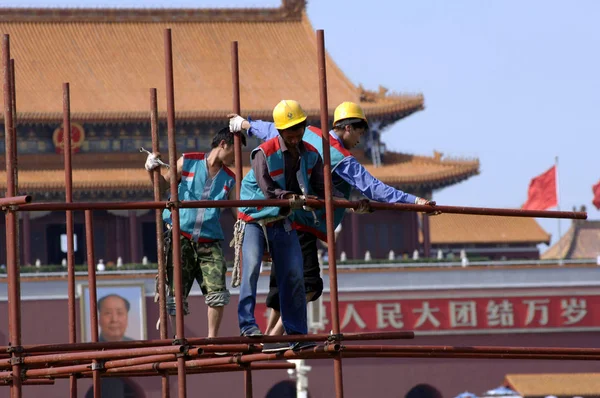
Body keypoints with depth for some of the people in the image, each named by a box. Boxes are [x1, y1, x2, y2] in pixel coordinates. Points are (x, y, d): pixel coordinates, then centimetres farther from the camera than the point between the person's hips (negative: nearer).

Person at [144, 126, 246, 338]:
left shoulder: (229, 179, 11)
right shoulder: (188, 162, 4)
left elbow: (239, 212, 9)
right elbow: (163, 186, 11)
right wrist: (153, 170, -7)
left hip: (209, 242, 2)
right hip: (179, 236, -2)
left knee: (217, 291, -11)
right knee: (177, 293, -3)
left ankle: (212, 339, 1)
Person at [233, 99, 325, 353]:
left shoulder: (311, 155, 0)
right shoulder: (264, 153, -18)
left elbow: (321, 190, -2)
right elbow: (269, 191, -24)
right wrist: (293, 198, -39)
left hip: (282, 222, 5)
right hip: (255, 218, -5)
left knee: (294, 275, 0)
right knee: (251, 267, -21)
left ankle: (297, 333, 5)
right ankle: (247, 325, -22)